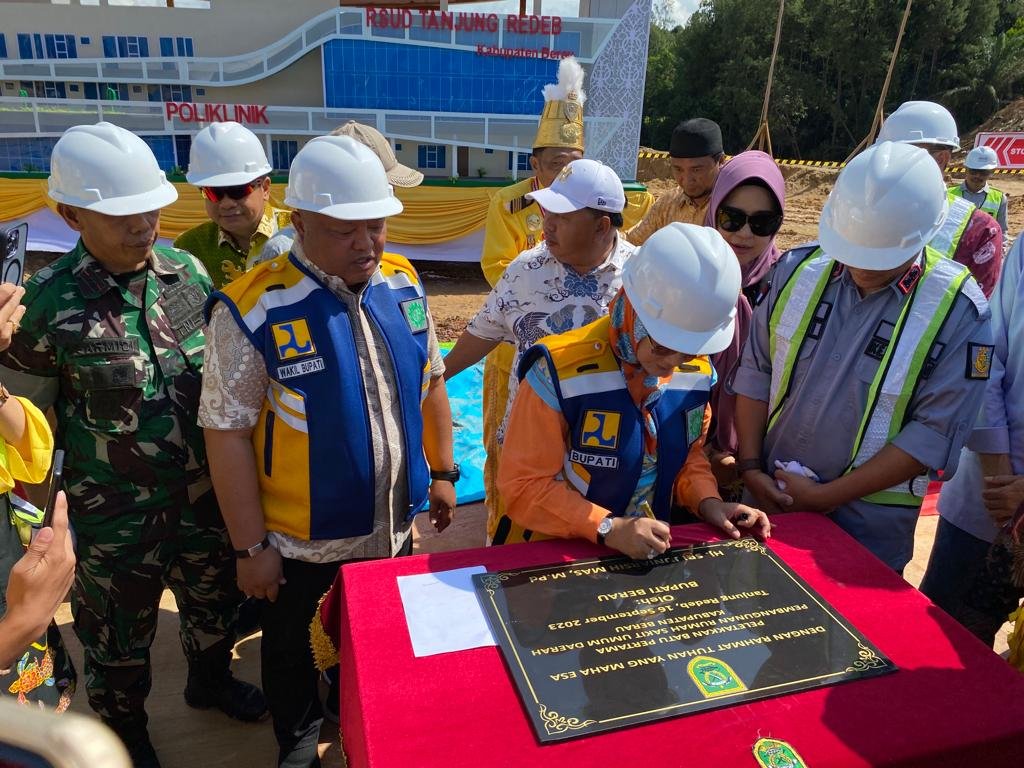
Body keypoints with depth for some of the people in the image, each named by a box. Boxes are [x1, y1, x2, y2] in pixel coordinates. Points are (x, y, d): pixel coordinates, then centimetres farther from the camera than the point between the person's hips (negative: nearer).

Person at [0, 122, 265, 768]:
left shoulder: (188, 271, -6)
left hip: (205, 491, 4)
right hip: (116, 514, -4)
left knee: (215, 598, 25)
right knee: (119, 636, 19)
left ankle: (210, 680, 55)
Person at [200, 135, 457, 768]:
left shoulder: (402, 283, -5)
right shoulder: (253, 310, -22)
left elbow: (431, 382, 6)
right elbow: (228, 434, -17)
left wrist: (442, 472, 9)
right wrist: (252, 547, -14)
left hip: (395, 527, 4)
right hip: (303, 543, -4)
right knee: (293, 651, 22)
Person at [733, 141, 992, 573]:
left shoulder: (957, 309, -13)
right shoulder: (799, 269, -4)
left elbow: (935, 434, -15)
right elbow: (755, 371, 1)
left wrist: (827, 497, -16)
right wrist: (750, 467, -4)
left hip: (869, 518, -3)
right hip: (768, 494, 4)